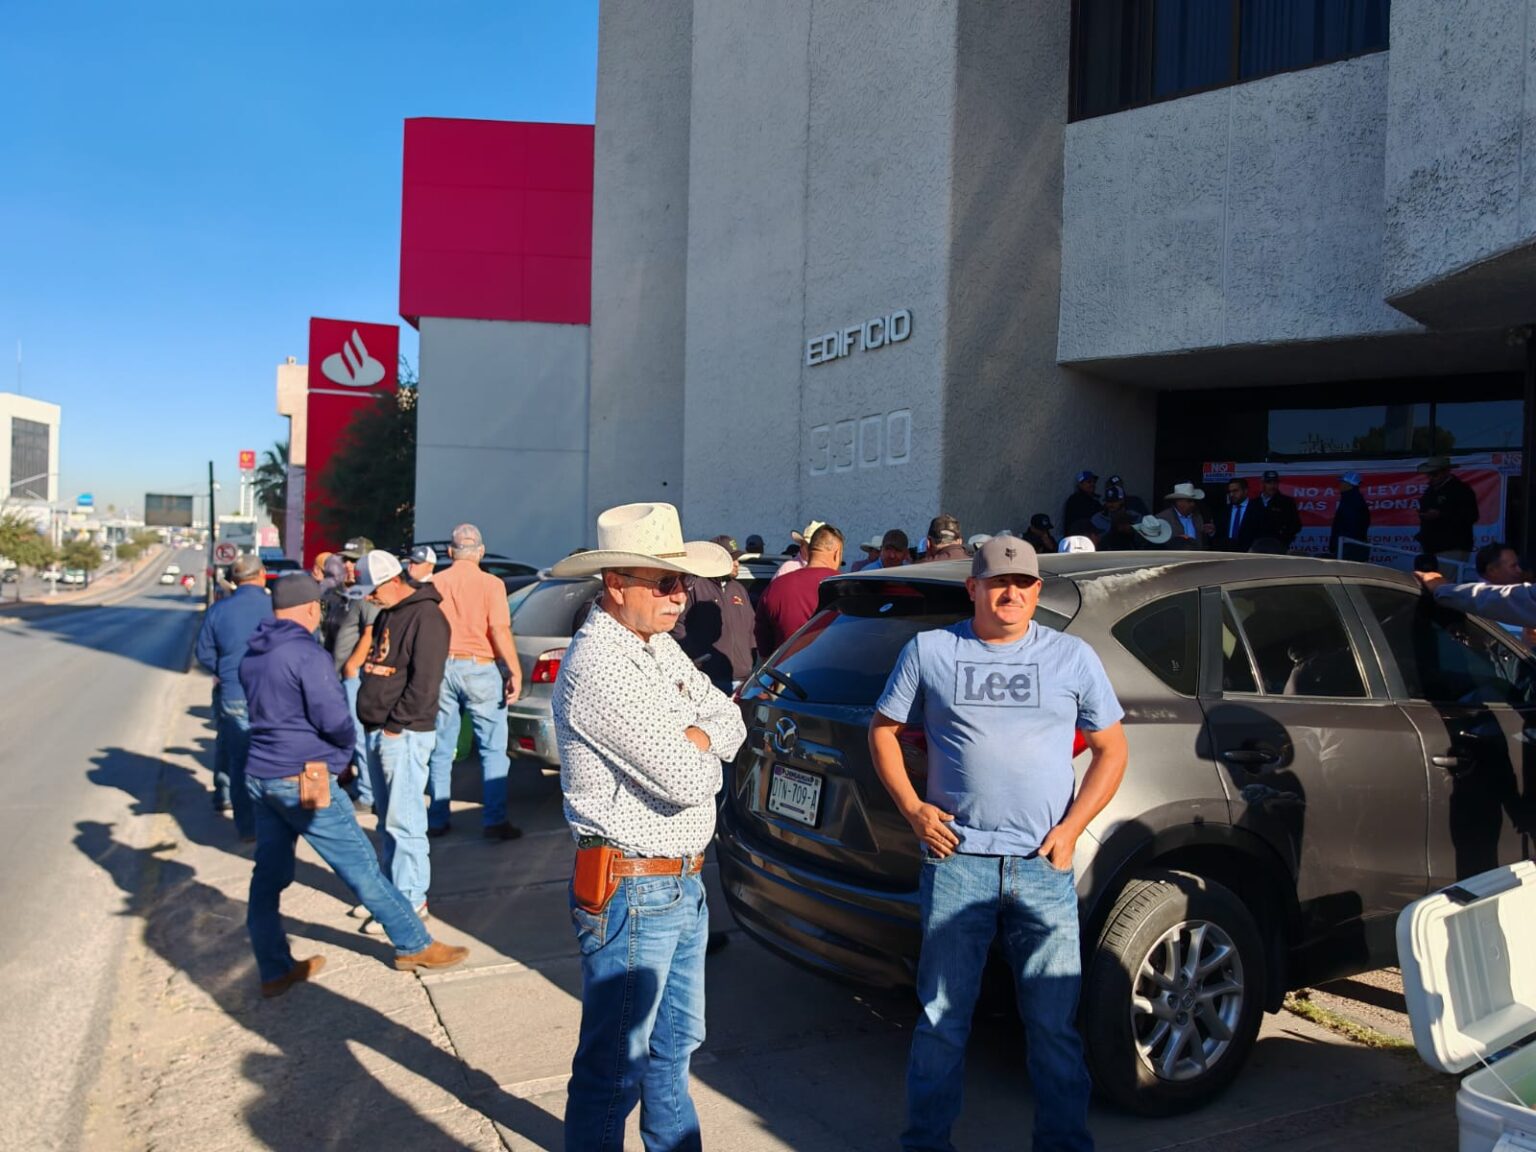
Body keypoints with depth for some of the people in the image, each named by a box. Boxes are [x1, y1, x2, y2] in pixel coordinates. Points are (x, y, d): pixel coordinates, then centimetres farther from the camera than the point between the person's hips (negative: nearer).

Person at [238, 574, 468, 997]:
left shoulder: (251, 656, 10)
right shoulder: (307, 655, -17)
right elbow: (335, 720, -20)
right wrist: (347, 745, 3)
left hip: (259, 776, 9)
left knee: (268, 875, 13)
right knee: (362, 867, 1)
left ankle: (275, 971, 20)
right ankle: (414, 946, 12)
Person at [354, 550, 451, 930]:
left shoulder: (426, 616, -14)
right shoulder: (387, 614, 16)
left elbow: (425, 682, -19)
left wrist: (395, 725, -16)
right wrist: (374, 724, 12)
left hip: (404, 734, -9)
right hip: (378, 731, 9)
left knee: (403, 820, -5)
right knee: (387, 817, 15)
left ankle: (410, 900, 2)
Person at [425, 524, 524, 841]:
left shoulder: (435, 583, 5)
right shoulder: (490, 584, -6)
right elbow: (500, 631, -13)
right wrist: (515, 672, -9)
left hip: (442, 667, 4)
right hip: (479, 668, -4)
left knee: (441, 749, 12)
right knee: (493, 748, 3)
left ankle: (437, 819, 17)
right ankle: (494, 820, 1)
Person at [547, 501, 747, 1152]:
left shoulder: (658, 645, 7)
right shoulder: (598, 667, -23)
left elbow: (730, 724, 7)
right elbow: (687, 780, -26)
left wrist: (691, 741, -13)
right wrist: (700, 751, -4)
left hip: (683, 883, 9)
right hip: (632, 893, -9)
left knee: (675, 1044, 24)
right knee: (615, 1066, 7)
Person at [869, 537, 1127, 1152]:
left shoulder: (1072, 657, 6)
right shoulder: (929, 651, 4)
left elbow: (1111, 748, 10)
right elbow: (883, 730, 11)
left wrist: (1071, 827, -1)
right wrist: (912, 808, -1)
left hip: (1044, 869, 1)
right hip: (956, 860, 0)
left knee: (1055, 1024, 8)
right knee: (941, 1017, 9)